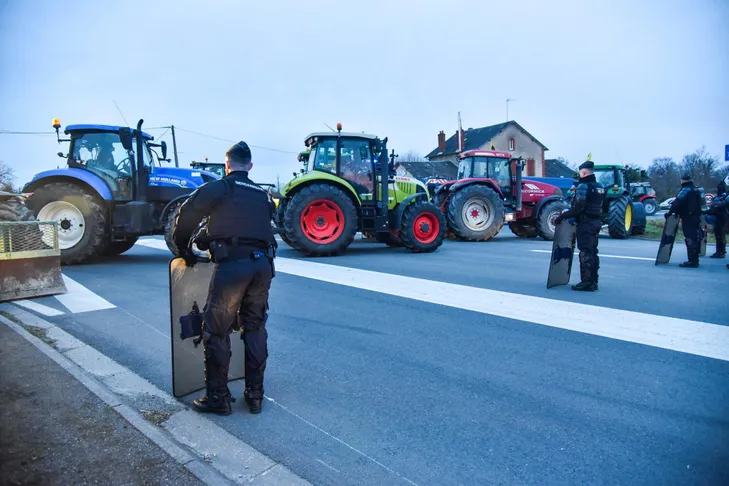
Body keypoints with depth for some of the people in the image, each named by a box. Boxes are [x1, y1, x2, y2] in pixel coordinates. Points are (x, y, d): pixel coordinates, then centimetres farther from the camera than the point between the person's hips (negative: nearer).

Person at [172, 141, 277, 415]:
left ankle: (217, 397, 15)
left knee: (216, 331, 7)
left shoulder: (221, 187, 5)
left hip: (232, 264, -5)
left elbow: (189, 212, 1)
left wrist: (183, 246, 17)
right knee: (255, 329, 15)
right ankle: (255, 395, 23)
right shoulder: (262, 194, 22)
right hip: (263, 264, 6)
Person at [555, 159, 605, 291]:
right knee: (593, 252, 15)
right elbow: (597, 206, 15)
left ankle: (587, 282, -2)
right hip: (597, 222, 9)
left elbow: (577, 208, -22)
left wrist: (562, 217, -18)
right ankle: (593, 281, 22)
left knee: (585, 253, -5)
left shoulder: (583, 186, -15)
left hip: (586, 223, -9)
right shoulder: (600, 187, 13)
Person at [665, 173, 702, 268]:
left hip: (688, 219, -10)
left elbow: (677, 202, -24)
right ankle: (695, 260, 22)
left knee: (690, 240, -8)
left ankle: (692, 261, -8)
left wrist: (670, 212, -19)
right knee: (695, 239, 14)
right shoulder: (696, 190, 16)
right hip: (696, 218, 10)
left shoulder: (686, 190, -13)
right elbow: (697, 204, 23)